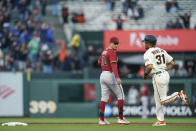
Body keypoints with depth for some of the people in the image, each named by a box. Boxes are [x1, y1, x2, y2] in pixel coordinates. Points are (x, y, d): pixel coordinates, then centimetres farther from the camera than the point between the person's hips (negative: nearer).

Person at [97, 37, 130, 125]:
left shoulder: (104, 51, 14)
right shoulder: (112, 52, -13)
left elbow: (99, 63, 27)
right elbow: (113, 65, -26)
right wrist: (117, 77, -36)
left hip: (102, 75, 8)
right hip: (110, 74, -8)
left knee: (104, 98, 8)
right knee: (121, 95, 1)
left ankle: (101, 119, 4)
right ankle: (120, 118, -1)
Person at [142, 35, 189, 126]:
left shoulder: (148, 53, -8)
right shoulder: (162, 51, 15)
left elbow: (149, 67, -22)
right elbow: (172, 63, 14)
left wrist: (145, 74, -4)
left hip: (157, 77, -9)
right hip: (166, 74, 9)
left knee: (162, 100, -8)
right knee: (157, 99, 13)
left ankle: (179, 94, -24)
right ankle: (161, 121, 12)